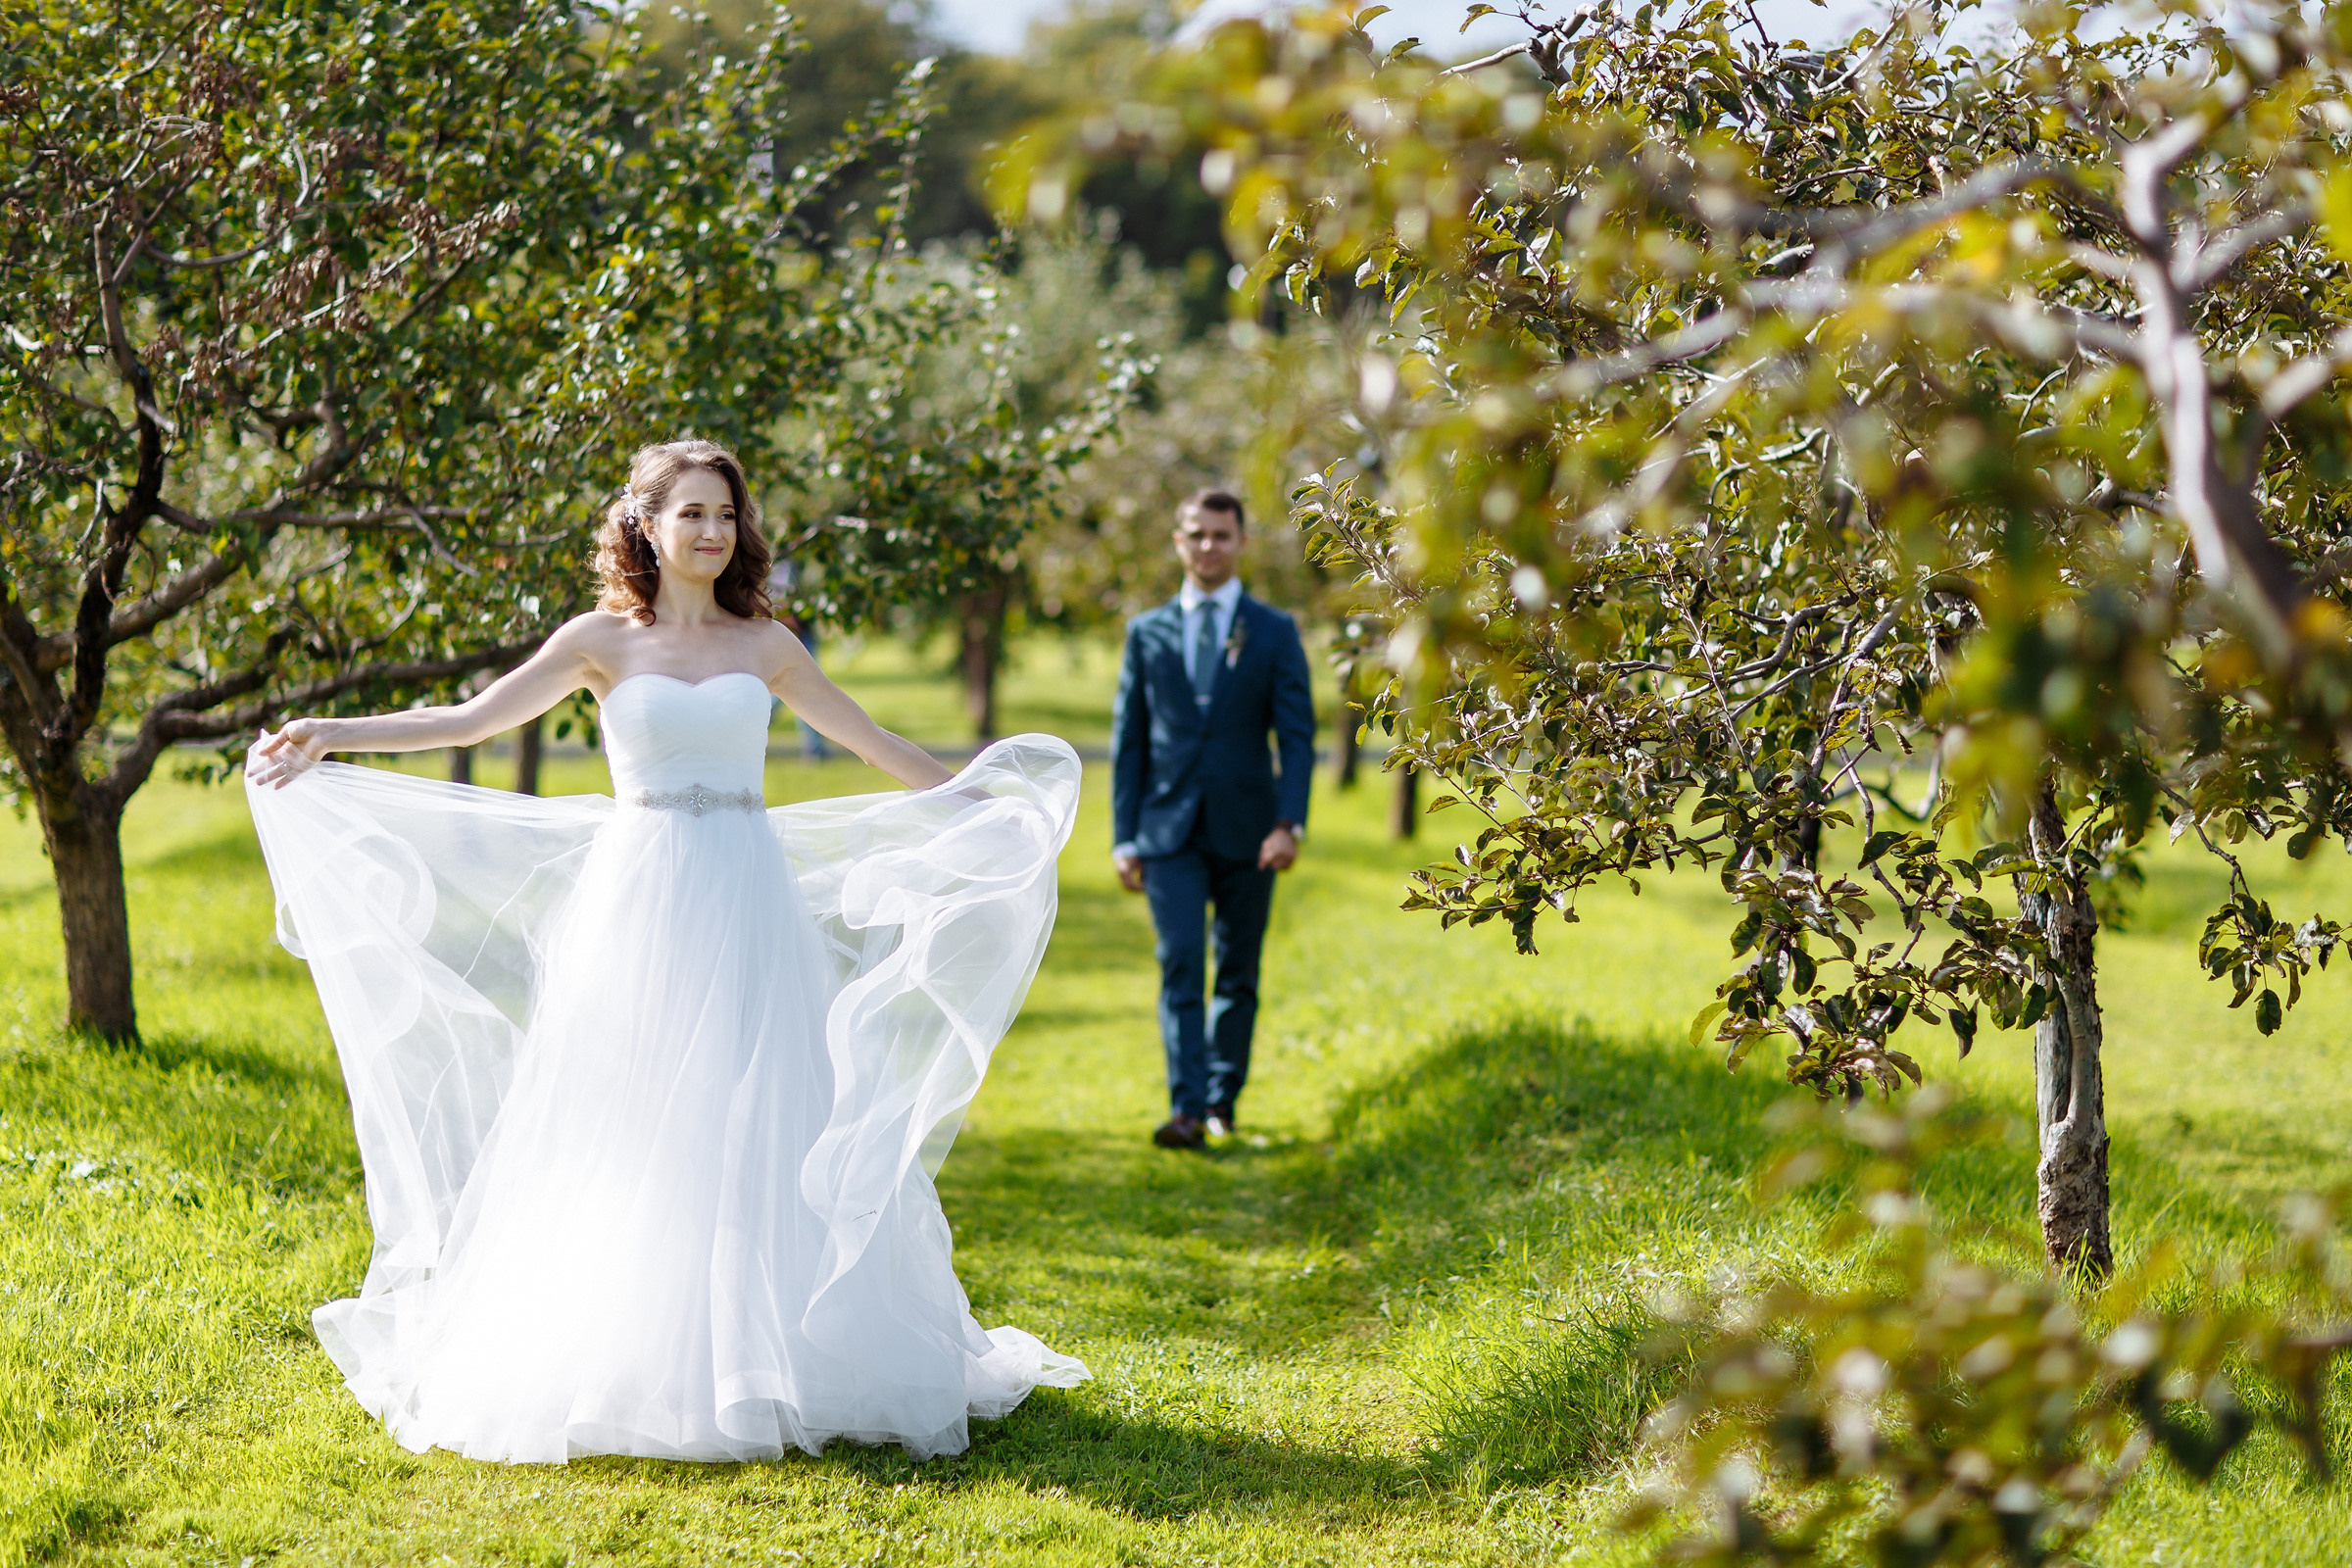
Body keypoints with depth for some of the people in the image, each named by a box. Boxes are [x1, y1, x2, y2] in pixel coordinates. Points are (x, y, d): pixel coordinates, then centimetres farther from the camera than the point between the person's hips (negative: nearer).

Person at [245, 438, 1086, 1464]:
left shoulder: (765, 645, 10)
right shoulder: (603, 641, 4)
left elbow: (875, 744, 21)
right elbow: (472, 721, 1)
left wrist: (974, 794, 23)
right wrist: (331, 736, -7)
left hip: (747, 911, 2)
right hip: (636, 906, -2)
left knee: (754, 1130, -1)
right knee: (622, 1138, -3)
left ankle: (759, 1363, 5)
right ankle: (615, 1363, 2)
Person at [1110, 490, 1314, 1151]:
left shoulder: (1275, 632, 4)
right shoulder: (1147, 632, 8)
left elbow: (1297, 736, -2)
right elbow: (1129, 741, 9)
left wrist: (1289, 823, -15)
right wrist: (1124, 837, 4)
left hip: (1246, 832, 0)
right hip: (1171, 833, 0)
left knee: (1238, 974, 8)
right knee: (1181, 967, -12)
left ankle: (1222, 1099, 22)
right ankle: (1186, 1109, -19)